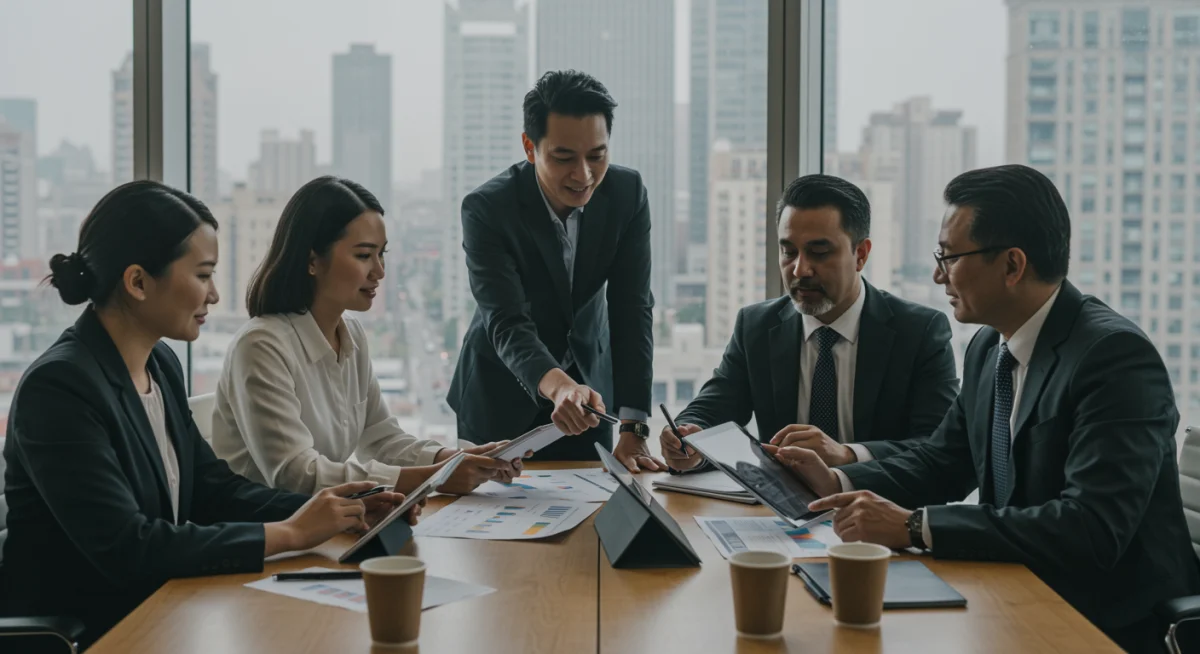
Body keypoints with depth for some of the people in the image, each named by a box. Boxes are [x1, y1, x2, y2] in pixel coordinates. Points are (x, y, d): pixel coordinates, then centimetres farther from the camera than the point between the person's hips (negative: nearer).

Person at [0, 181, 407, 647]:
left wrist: (340, 514, -5)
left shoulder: (162, 364, 6)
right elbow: (126, 548, -25)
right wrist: (289, 534, -21)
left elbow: (212, 489, 8)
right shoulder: (59, 386, -19)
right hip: (76, 637, -7)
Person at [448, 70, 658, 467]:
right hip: (501, 396, -3)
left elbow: (632, 311, -17)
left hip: (591, 382, 3)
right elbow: (506, 323, -33)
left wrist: (634, 430, -25)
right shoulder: (486, 209, -25)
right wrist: (558, 386, -54)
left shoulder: (627, 194, -16)